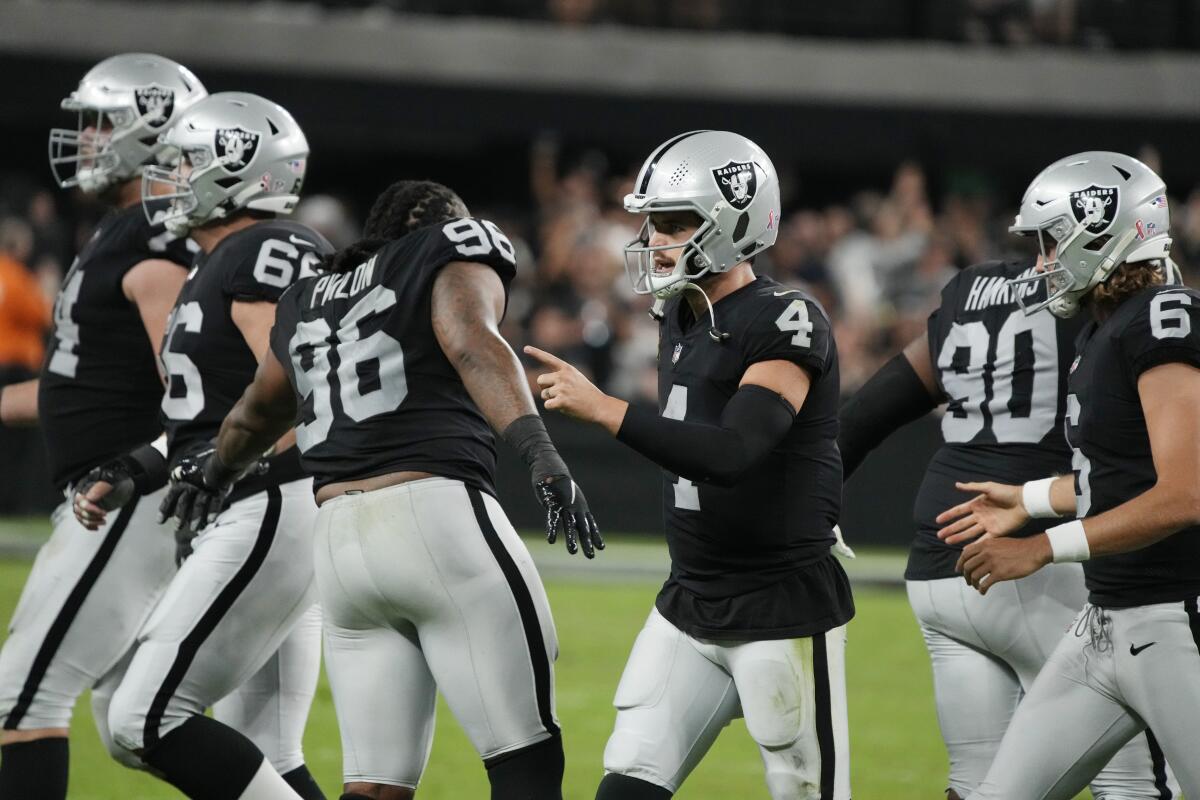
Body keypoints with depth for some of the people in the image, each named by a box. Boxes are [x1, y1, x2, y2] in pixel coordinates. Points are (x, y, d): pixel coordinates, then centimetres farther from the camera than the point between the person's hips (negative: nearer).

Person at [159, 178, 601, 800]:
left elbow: (259, 413, 42)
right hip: (436, 511, -6)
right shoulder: (455, 251, 8)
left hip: (340, 539, 6)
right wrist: (541, 456, -26)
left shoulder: (308, 301, 25)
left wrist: (216, 468, 62)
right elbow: (472, 344, -13)